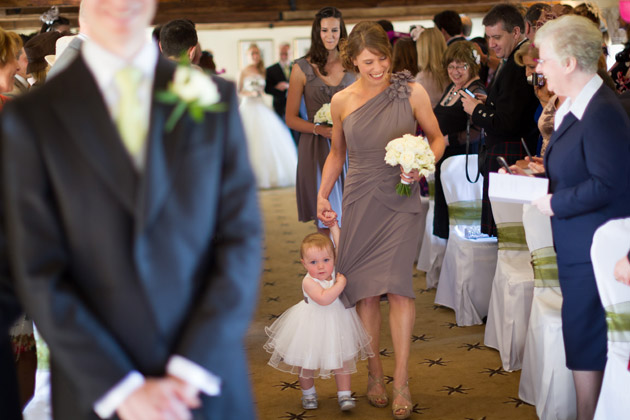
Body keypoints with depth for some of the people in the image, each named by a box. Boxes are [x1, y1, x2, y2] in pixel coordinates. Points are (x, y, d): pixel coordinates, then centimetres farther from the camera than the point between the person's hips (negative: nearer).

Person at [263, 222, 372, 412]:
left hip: (337, 322, 4)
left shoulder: (335, 270, -10)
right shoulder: (309, 282, -26)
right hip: (313, 326, -4)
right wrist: (340, 284, -32)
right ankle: (308, 393, 33)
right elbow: (324, 298, -39)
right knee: (306, 362, 12)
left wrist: (333, 225, -2)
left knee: (341, 359, 10)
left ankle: (344, 394, 21)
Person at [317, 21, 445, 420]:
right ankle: (375, 372, 18)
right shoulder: (342, 101, 3)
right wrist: (322, 196, 7)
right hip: (360, 201, 2)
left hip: (400, 200, -2)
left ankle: (401, 382, -4)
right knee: (366, 288, 4)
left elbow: (437, 139, 6)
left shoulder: (412, 92, -3)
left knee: (397, 283, -11)